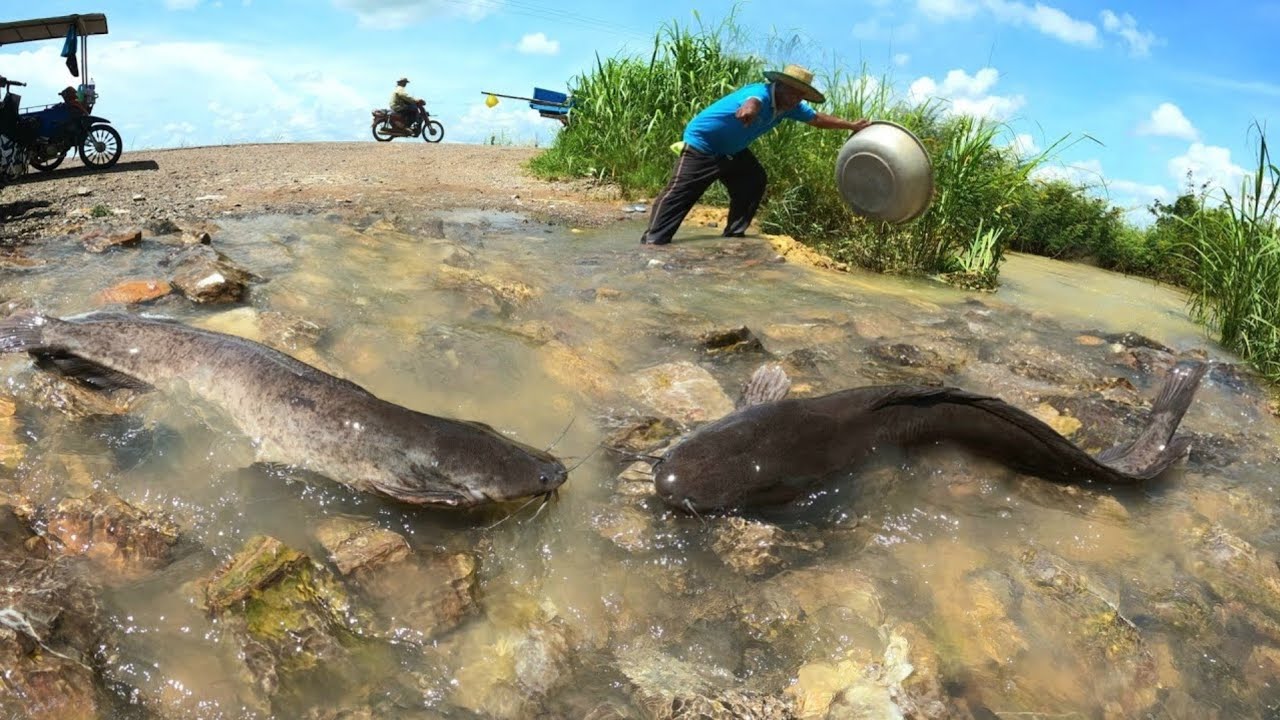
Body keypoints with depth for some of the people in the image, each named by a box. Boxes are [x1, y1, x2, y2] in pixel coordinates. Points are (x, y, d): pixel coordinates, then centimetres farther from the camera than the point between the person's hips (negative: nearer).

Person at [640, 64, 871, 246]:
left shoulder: (791, 107, -1)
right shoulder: (761, 93, -28)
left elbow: (818, 118, 13)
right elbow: (753, 101, -54)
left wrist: (851, 125, 17)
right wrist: (749, 108, -78)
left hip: (731, 150, 9)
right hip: (701, 144, -9)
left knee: (755, 181, 7)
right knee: (680, 192, -15)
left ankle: (734, 235, 13)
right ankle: (652, 242, -16)